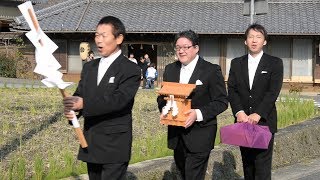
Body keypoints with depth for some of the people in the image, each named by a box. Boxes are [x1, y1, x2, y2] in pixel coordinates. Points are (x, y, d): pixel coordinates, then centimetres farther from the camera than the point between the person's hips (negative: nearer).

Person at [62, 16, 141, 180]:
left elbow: (118, 100, -21)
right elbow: (79, 95, 7)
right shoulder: (89, 67, 13)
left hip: (115, 146, -6)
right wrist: (71, 109, -16)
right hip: (90, 143, 6)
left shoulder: (130, 70, -8)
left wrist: (84, 104, -29)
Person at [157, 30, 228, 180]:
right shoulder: (170, 69, 9)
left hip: (200, 135, -5)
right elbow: (162, 96, 16)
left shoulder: (211, 70, -7)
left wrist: (199, 114, -22)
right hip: (176, 134, 5)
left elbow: (221, 101, -8)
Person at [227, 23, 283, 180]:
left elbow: (273, 91, -9)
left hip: (264, 122, -3)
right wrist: (239, 112, -14)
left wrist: (258, 114, -19)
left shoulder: (275, 63, 1)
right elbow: (232, 90, 2)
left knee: (262, 166, -7)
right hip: (243, 122, 3)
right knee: (247, 164, 10)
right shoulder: (236, 63, 11)